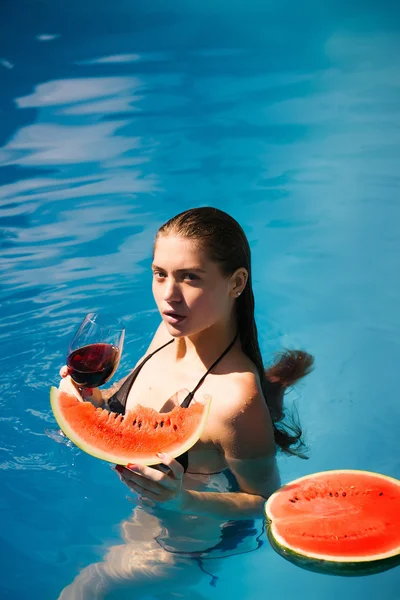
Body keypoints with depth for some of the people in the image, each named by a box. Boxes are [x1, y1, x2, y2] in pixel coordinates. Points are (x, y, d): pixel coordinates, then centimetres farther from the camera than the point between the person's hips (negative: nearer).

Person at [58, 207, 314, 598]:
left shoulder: (236, 398, -38)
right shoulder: (172, 329, -14)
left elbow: (266, 501, -23)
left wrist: (185, 500, -38)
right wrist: (96, 398, -14)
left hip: (183, 544, -7)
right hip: (142, 512, 7)